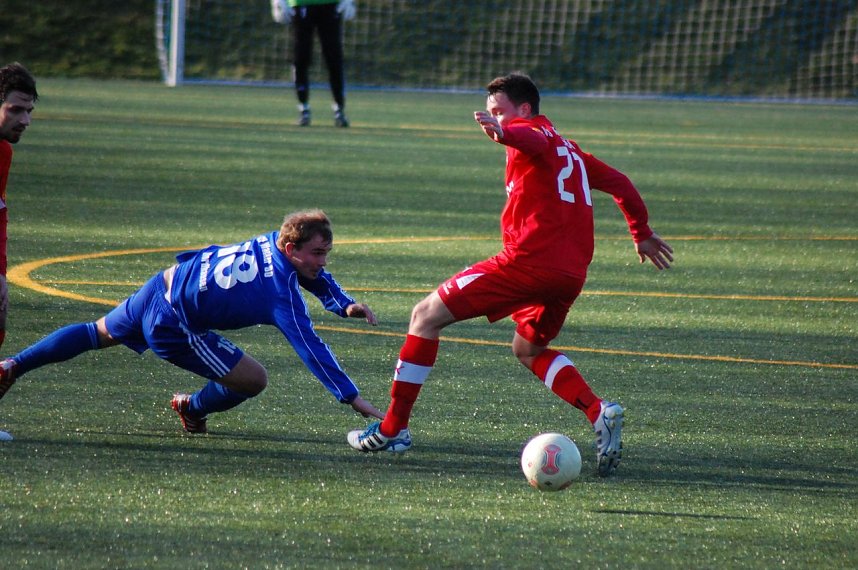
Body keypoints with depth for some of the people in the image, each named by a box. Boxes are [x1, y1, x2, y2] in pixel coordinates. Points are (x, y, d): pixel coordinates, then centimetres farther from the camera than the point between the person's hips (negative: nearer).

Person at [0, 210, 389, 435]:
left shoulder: (273, 242, -6)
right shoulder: (282, 295, -28)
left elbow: (317, 278, 14)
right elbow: (311, 349, -29)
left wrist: (344, 305, -1)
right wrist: (352, 398, -28)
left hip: (164, 283, 8)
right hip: (171, 327, -8)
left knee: (99, 333, 32)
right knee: (253, 380, -2)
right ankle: (194, 410, 27)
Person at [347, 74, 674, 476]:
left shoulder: (535, 131, 1)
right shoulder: (570, 151, 26)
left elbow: (533, 141, -24)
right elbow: (619, 183, 34)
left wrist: (503, 132, -46)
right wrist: (642, 234, 47)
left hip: (528, 261, -9)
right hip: (571, 273, 9)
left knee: (426, 316, 1)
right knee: (528, 350, 29)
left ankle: (391, 429, 0)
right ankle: (600, 413, 4)